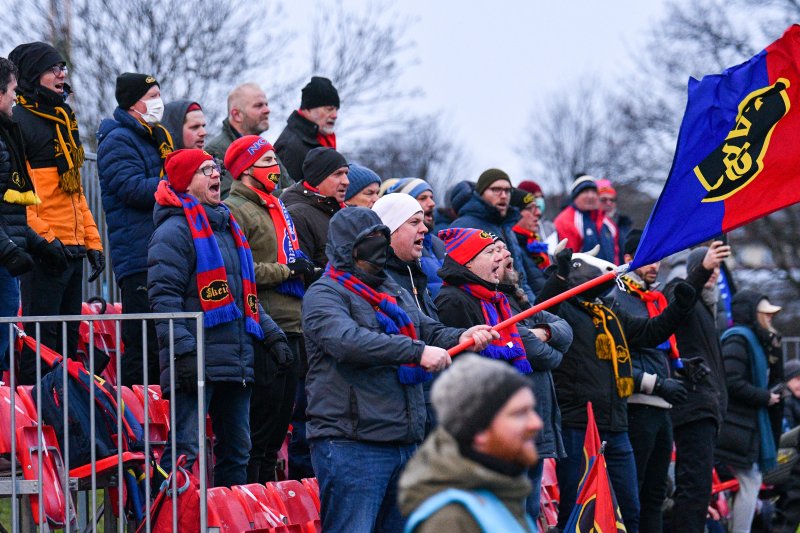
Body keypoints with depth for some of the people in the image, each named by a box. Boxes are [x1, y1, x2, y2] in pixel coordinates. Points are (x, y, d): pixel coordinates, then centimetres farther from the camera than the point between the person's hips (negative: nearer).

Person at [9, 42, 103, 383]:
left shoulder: (63, 119, 20)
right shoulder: (18, 121, -8)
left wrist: (92, 240, 17)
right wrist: (44, 238, -22)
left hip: (73, 249, 9)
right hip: (44, 251, -9)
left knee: (68, 339, 11)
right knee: (42, 336, -9)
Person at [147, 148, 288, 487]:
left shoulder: (228, 227, 21)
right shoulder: (175, 230, -7)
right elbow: (164, 297, -15)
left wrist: (270, 334, 15)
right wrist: (184, 352, -23)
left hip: (236, 364, 9)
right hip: (197, 365, -9)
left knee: (237, 450, 13)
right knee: (184, 452, -12)